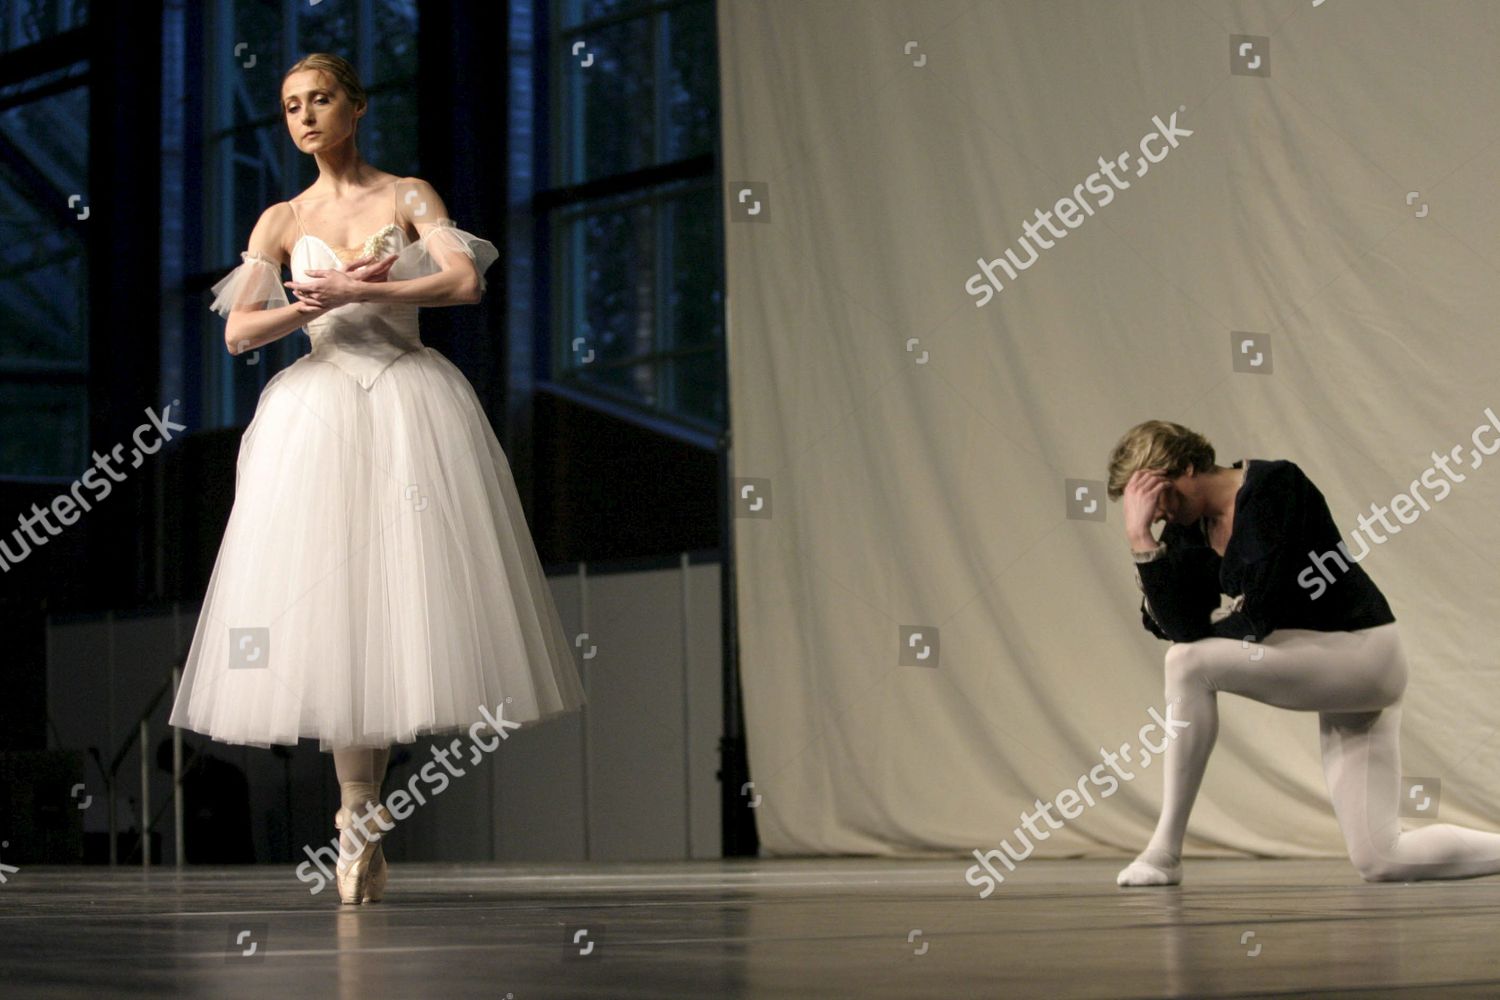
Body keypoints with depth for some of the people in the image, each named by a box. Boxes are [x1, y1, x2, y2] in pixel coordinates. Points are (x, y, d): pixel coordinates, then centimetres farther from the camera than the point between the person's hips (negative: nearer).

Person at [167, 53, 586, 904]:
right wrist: (316, 304, -12)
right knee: (328, 607, -6)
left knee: (405, 589, -6)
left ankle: (362, 814, 4)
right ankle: (361, 823, -3)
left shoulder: (408, 197, 7)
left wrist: (355, 291, -11)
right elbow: (238, 332, 3)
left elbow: (466, 281, -8)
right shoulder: (281, 222, 12)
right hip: (317, 414, 2)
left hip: (410, 406, -1)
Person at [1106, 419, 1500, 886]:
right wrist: (1142, 539, -13)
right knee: (1380, 861, 2)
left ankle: (1165, 854, -16)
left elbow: (1262, 611, -22)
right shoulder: (1188, 532, 7)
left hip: (1362, 652, -9)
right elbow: (1181, 626, -9)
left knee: (1190, 662, -22)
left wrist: (1216, 627, -4)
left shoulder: (1272, 485, -15)